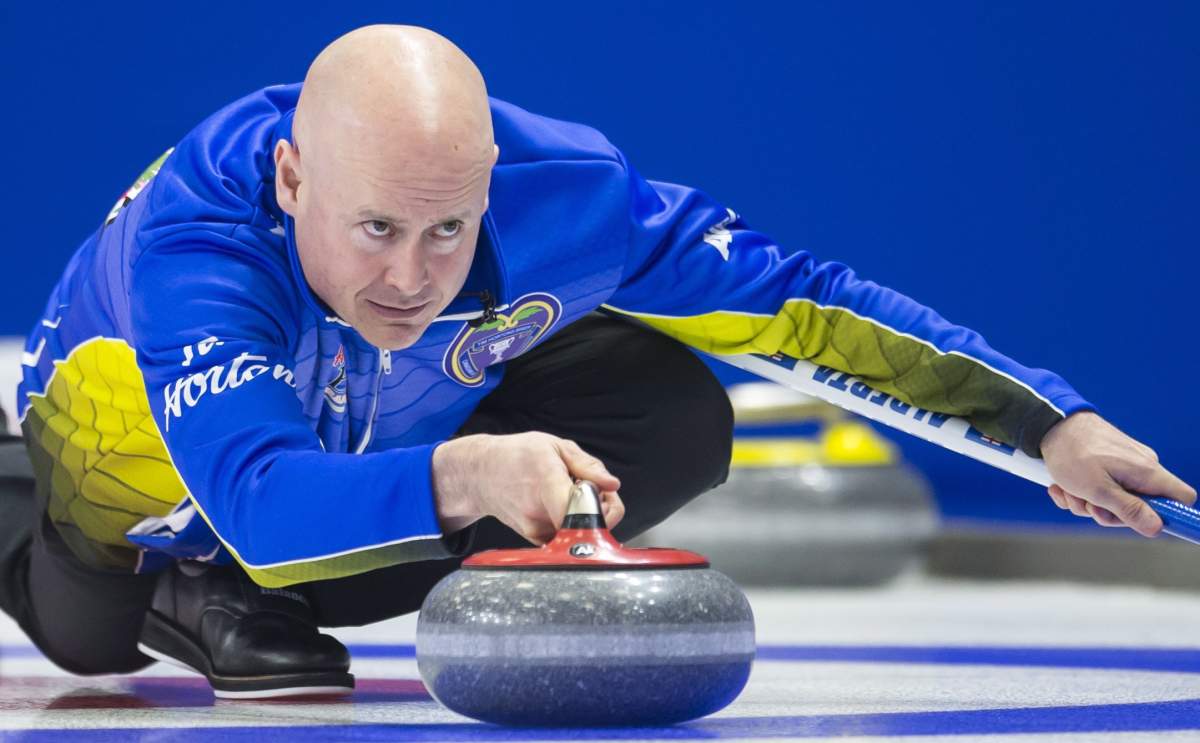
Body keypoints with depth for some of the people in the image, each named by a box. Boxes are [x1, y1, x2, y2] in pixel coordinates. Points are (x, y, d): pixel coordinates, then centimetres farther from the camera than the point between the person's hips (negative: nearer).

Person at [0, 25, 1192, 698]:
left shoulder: (559, 188, -30)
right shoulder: (190, 230, -41)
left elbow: (800, 298, -21)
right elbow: (257, 502, -53)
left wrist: (1053, 424, -24)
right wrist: (457, 477, -69)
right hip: (157, 478, -3)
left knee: (674, 416, -17)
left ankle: (232, 601, -7)